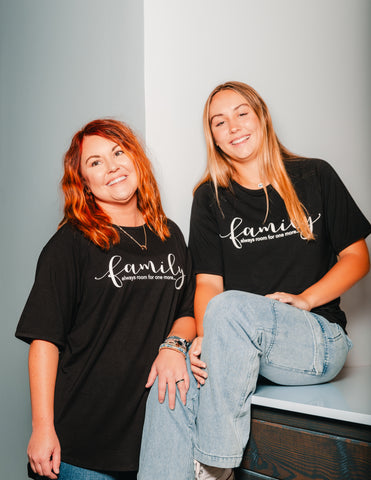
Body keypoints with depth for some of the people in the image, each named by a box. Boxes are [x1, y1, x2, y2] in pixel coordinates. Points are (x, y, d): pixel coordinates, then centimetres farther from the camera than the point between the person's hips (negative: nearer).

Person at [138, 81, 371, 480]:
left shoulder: (314, 177, 6)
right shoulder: (210, 197, 10)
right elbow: (208, 282, 3)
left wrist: (304, 300, -9)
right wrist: (206, 338, -16)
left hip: (318, 341, -2)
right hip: (238, 348, 2)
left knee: (230, 307, -32)